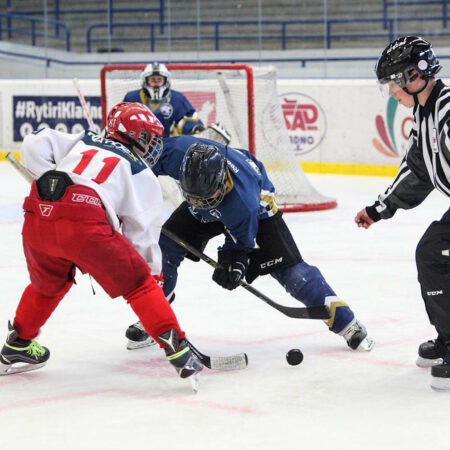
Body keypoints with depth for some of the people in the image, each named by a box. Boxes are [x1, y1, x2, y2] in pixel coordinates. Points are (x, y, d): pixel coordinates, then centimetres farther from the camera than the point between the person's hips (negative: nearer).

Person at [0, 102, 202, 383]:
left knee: (48, 283, 32)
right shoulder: (144, 176, 20)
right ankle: (176, 348, -3)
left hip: (38, 214, 5)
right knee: (138, 283, 7)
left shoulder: (83, 141, 31)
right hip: (83, 222, -5)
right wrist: (154, 272, 28)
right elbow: (142, 233, 17)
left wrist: (50, 178, 20)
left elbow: (34, 145, 19)